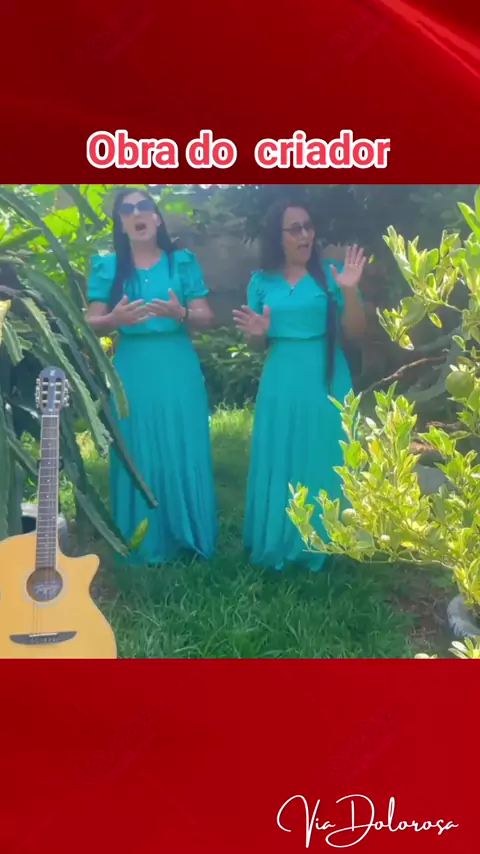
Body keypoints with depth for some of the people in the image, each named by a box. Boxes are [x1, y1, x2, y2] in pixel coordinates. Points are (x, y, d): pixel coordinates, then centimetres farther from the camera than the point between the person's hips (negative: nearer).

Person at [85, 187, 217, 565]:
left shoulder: (183, 261, 6)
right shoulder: (107, 267, 6)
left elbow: (206, 317, 2)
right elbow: (92, 324, 3)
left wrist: (181, 313, -18)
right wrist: (115, 318, -17)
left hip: (178, 369, 0)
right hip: (132, 372, 0)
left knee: (184, 454, 3)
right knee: (139, 456, 3)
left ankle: (191, 536, 19)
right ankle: (144, 544, 16)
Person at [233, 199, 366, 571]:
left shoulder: (330, 273, -2)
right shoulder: (262, 281, 5)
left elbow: (356, 332, -4)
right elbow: (259, 344, 11)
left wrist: (349, 291, -19)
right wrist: (257, 332, -12)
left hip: (326, 380, -2)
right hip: (281, 382, 2)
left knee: (322, 461, 5)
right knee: (279, 463, 7)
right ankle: (278, 543, 22)